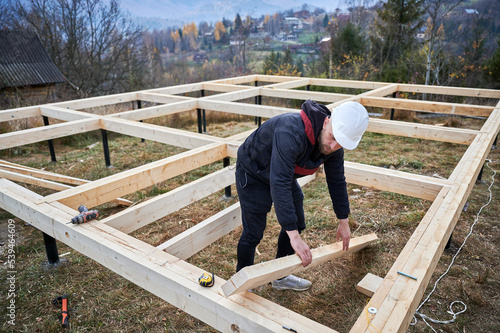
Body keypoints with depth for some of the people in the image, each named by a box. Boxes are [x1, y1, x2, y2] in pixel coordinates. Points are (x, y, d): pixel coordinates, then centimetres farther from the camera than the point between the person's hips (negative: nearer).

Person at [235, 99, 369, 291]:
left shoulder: (334, 146, -16)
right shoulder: (292, 133, -42)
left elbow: (336, 181, 1)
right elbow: (279, 185, -47)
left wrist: (343, 221, 7)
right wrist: (294, 236, -47)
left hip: (282, 173, 8)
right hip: (253, 174, -7)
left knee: (297, 223, 11)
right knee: (253, 232, -3)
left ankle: (281, 277, 31)